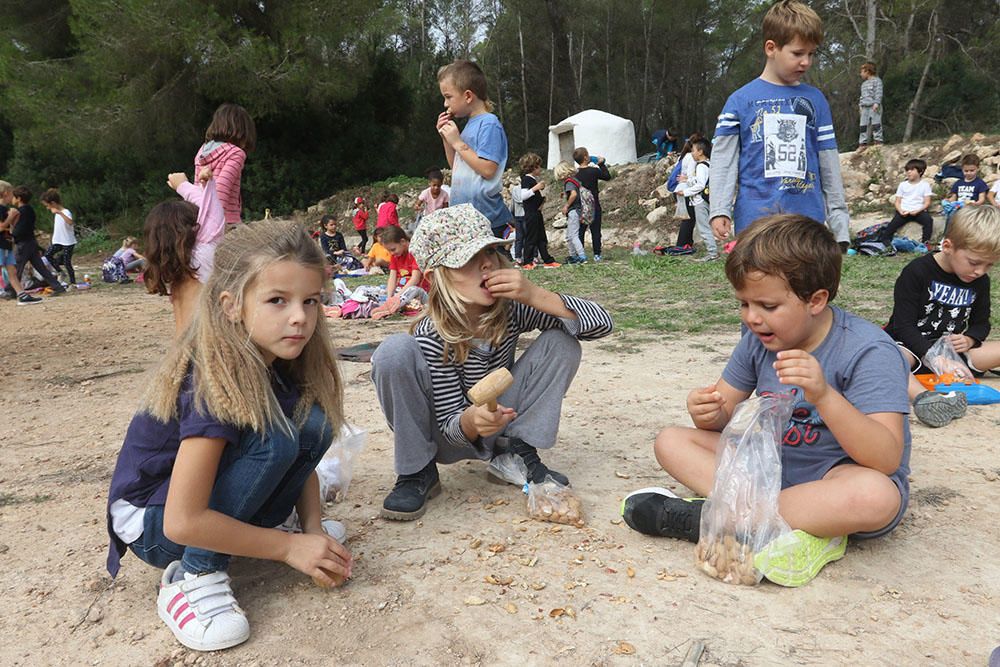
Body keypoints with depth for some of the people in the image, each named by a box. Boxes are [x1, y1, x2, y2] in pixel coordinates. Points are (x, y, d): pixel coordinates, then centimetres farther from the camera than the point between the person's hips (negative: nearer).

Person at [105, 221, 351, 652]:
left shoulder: (283, 365, -11)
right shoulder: (216, 385, -32)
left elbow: (303, 455, 1)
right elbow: (182, 522, -32)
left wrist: (313, 531, -14)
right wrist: (290, 547, -24)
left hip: (209, 506, 7)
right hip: (153, 522, -7)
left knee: (313, 421, -13)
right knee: (273, 439, -29)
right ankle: (193, 578, -15)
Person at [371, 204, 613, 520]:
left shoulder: (512, 309, -16)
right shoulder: (430, 336, -24)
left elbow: (601, 323, -20)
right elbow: (450, 424, -21)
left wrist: (535, 296, -35)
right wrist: (471, 421, -47)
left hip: (501, 425, 3)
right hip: (452, 434, -3)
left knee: (562, 342, -17)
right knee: (395, 350, -31)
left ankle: (518, 453, -7)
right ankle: (417, 471, -12)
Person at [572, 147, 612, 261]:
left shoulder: (575, 173, -2)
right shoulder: (593, 171, -11)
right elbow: (607, 176, 4)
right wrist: (602, 164, 13)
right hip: (593, 205, -3)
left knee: (580, 231, 7)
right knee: (595, 231, 5)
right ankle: (597, 254, 5)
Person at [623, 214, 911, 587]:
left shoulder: (868, 351, -20)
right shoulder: (759, 339, -3)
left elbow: (887, 459, -28)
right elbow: (726, 410, 6)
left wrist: (824, 395, -44)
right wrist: (708, 411, -20)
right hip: (771, 466, 6)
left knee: (875, 496, -40)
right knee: (671, 441, -7)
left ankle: (700, 517, -28)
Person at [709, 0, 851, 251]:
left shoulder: (815, 100, 10)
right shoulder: (740, 101, 1)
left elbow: (829, 164, 12)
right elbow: (724, 159, -2)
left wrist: (839, 221, 11)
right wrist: (719, 210, -14)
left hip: (808, 220, 3)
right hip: (756, 221, -3)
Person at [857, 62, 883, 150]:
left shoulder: (877, 81, -2)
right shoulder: (864, 84, 22)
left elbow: (878, 93, -11)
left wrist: (876, 103, -21)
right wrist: (860, 105, 17)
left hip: (874, 107, -7)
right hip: (865, 107, 7)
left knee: (876, 123, -8)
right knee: (863, 125, 3)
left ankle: (878, 140, -5)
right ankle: (863, 143, 4)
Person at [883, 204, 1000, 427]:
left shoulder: (980, 281, 6)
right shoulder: (916, 272, -11)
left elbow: (981, 323, 15)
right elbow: (903, 326, -15)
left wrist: (968, 340, -10)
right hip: (913, 348, -6)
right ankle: (922, 397, -64)